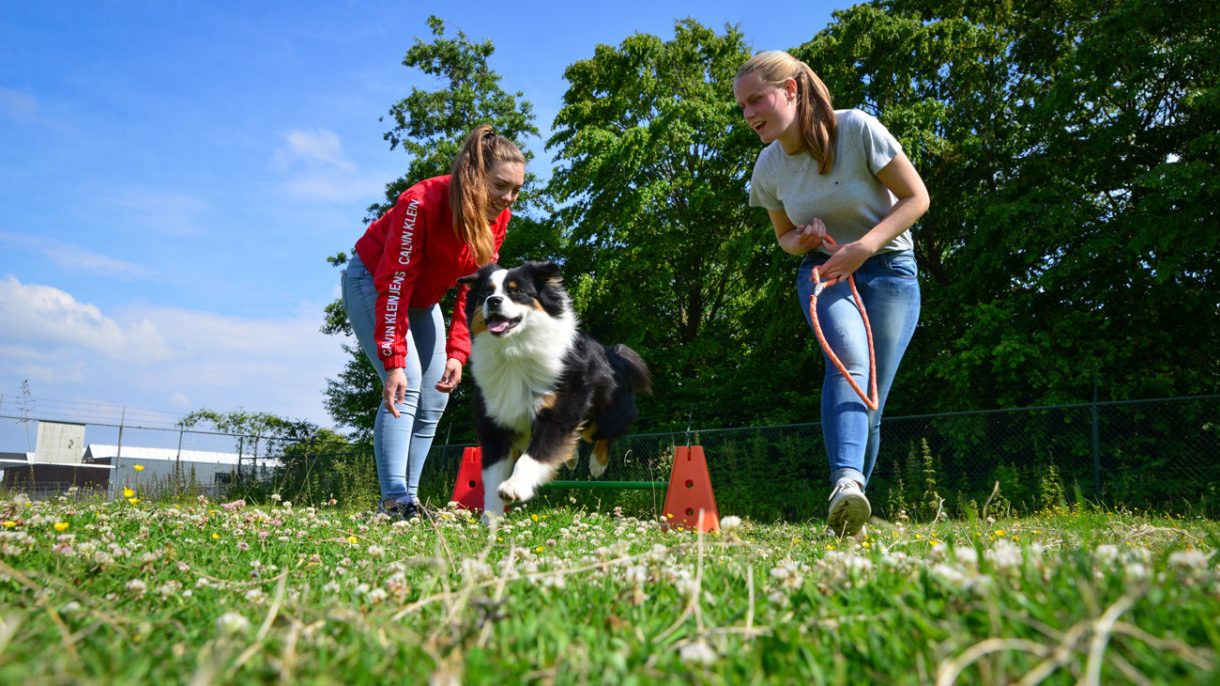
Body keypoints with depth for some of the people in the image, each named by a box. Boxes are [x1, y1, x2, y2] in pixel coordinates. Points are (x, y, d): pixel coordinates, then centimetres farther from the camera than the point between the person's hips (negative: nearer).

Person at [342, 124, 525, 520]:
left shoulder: (498, 218, -15)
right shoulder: (422, 202, -34)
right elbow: (395, 283, -34)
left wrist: (457, 353, -23)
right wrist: (393, 363, -38)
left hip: (423, 299, 7)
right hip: (372, 281, -7)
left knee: (435, 400, 0)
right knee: (406, 387, -22)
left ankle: (409, 499, 5)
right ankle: (394, 501, -22)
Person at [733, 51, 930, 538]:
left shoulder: (857, 129, -14)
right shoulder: (769, 167, 0)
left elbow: (917, 197, -10)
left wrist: (863, 247, -24)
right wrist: (803, 240, -11)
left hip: (888, 272, -2)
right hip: (823, 272, 2)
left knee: (869, 402, -5)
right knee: (850, 359, -31)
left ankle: (849, 514, 11)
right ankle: (846, 484, -47)